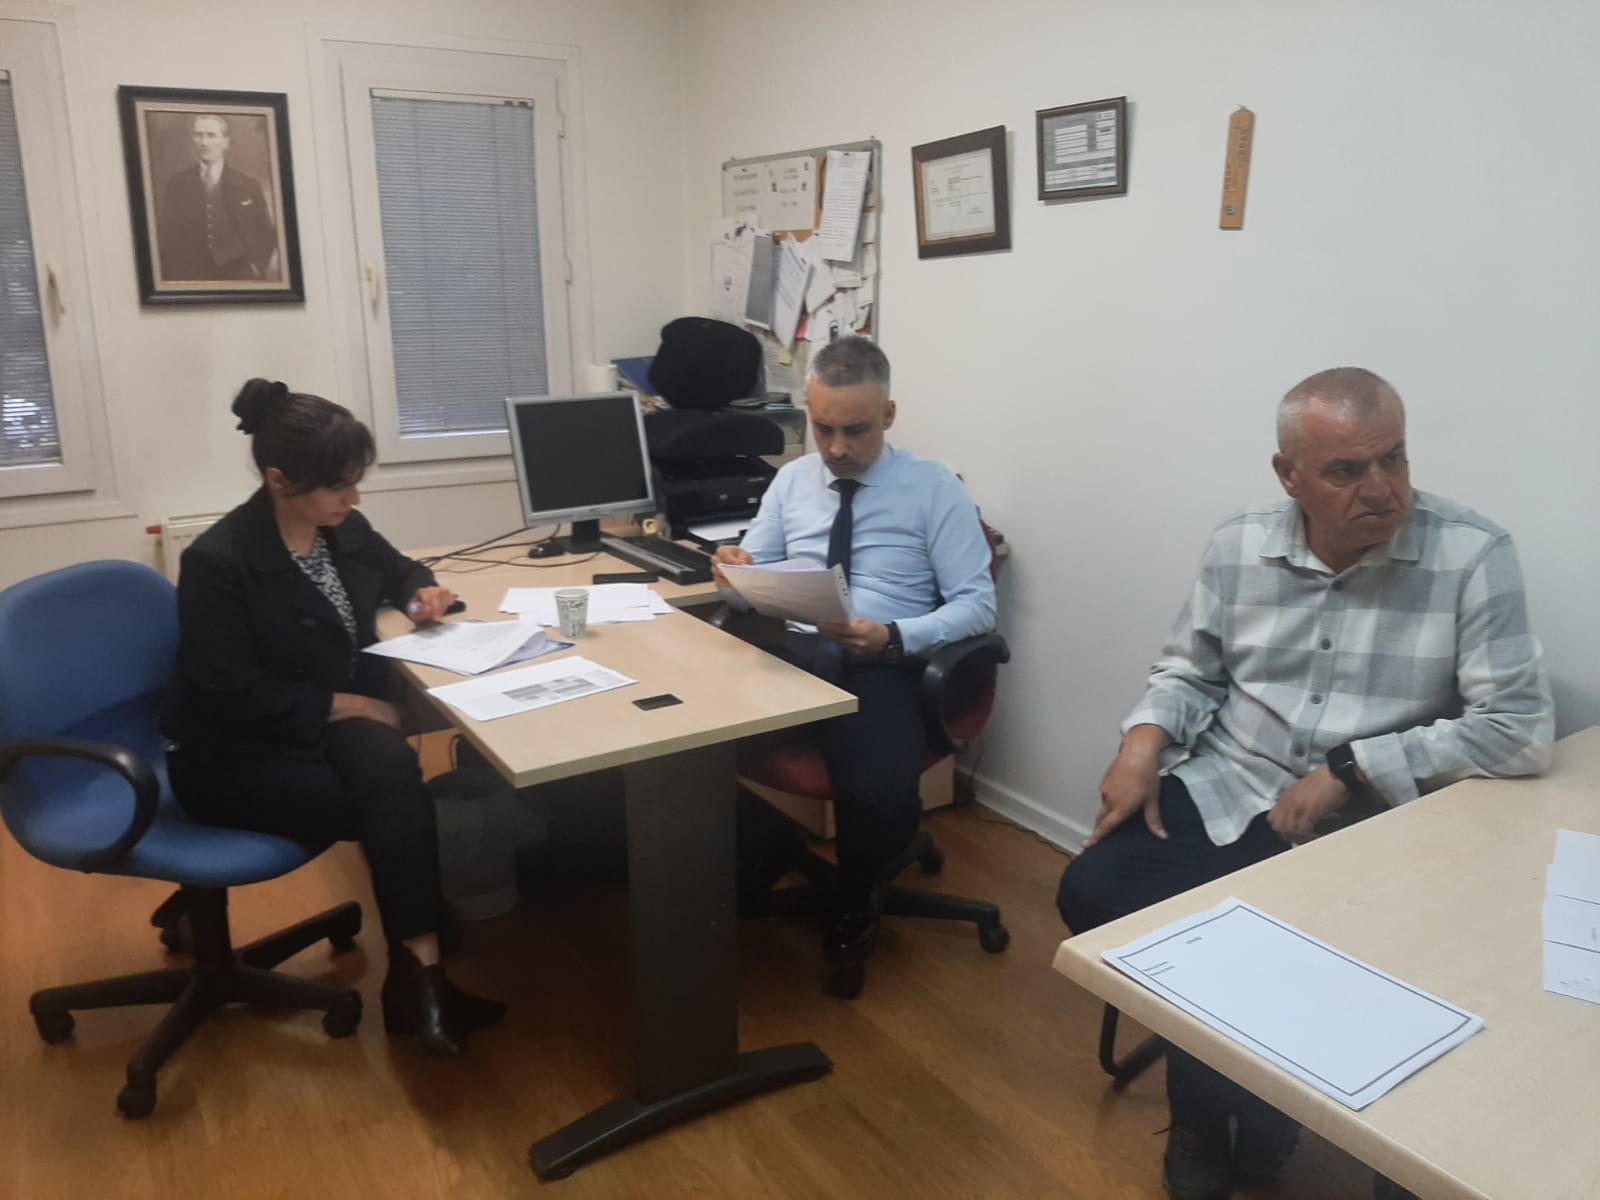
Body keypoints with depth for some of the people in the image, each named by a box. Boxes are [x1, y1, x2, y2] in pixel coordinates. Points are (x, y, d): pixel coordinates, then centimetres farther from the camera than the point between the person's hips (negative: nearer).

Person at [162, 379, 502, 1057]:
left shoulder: (342, 529, 1)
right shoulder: (217, 562, -19)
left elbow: (396, 568, 22)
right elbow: (234, 693, -21)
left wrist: (420, 594, -1)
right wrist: (347, 705, -20)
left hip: (334, 720, 5)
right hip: (237, 756, -5)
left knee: (394, 774, -30)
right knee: (396, 805, -27)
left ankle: (417, 971, -24)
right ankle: (421, 970, -15)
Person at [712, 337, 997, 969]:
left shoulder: (935, 490, 1)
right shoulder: (792, 479, 14)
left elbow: (977, 605, -3)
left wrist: (893, 638, -21)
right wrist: (733, 573, -10)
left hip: (884, 667, -3)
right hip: (792, 653, 4)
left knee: (877, 794, -32)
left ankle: (857, 898, 5)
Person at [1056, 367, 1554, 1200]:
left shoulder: (1474, 557, -11)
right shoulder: (1237, 547, 1)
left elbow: (1518, 728, -15)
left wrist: (1348, 773, -18)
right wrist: (1144, 743, -10)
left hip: (1363, 830, -3)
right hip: (1218, 797, 4)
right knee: (1092, 895, -12)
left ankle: (1250, 1125, 18)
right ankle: (1210, 1105, 15)